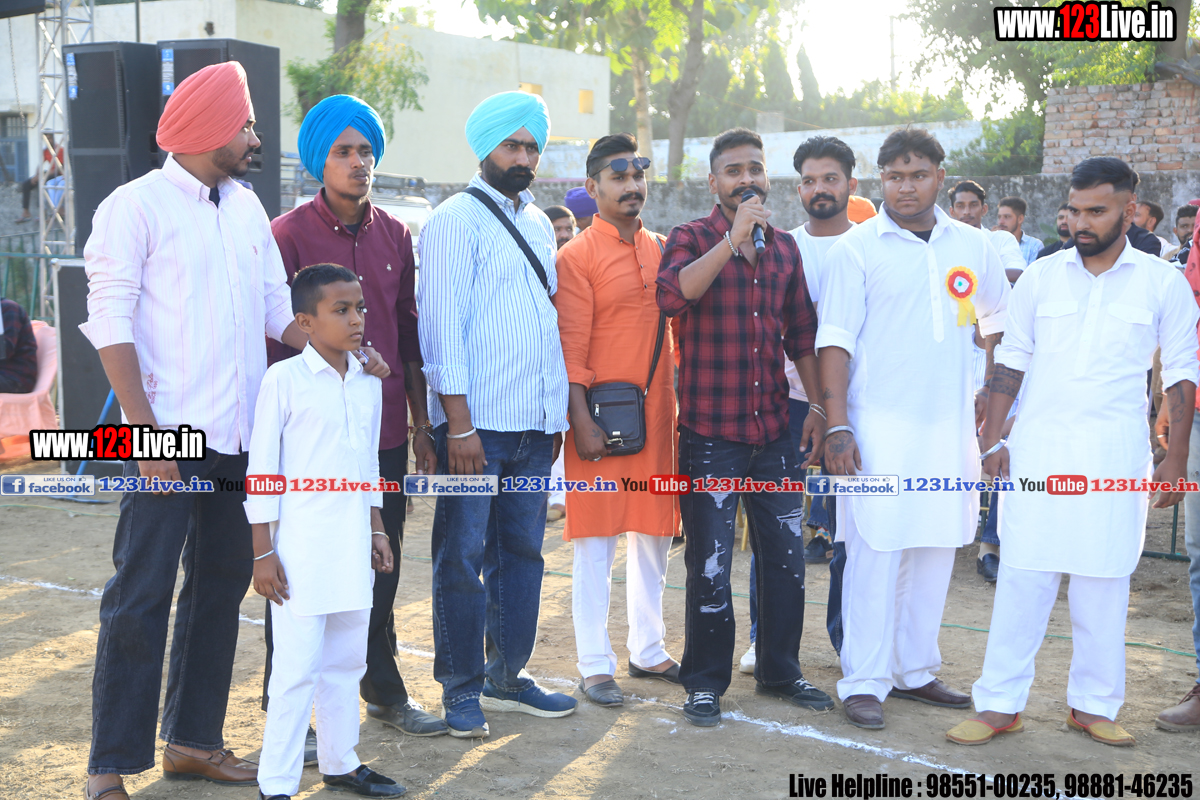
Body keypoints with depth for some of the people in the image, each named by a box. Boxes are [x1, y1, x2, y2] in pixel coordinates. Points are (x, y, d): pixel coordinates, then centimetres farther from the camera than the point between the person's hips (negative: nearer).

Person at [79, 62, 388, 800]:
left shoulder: (247, 207, 14)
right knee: (141, 596, -3)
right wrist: (146, 430, -16)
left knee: (222, 586, 13)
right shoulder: (137, 206, -5)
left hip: (241, 435, 7)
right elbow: (111, 322, -9)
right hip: (172, 436, -7)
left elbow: (277, 308, 18)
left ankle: (192, 740, 26)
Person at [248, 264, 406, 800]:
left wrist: (377, 531, 17)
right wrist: (263, 551, -9)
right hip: (301, 548, -6)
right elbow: (261, 469, -7)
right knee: (298, 666, -5)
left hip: (353, 548, 6)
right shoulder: (284, 379, -8)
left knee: (347, 659, 15)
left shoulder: (369, 382, 10)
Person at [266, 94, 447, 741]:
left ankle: (383, 690, 32)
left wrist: (420, 423, 14)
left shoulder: (394, 234, 9)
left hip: (384, 431, 5)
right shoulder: (290, 234, -6)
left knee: (380, 566, 16)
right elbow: (274, 340, -6)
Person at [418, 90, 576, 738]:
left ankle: (506, 678, 22)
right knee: (463, 554, 0)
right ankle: (461, 689, 11)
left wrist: (558, 411, 15)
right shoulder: (456, 220, -4)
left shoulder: (538, 223, 17)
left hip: (535, 419, 7)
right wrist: (457, 423, -15)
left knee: (521, 550, 11)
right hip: (477, 420, -7)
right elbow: (443, 322, -10)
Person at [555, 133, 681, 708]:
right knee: (596, 542, 1)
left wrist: (682, 405, 11)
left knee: (654, 535, 13)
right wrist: (581, 420, -18)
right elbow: (571, 348, -11)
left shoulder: (662, 250, 12)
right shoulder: (577, 256, -6)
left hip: (657, 412, 6)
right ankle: (595, 665, 9)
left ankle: (648, 650, 26)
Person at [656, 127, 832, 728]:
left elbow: (801, 333, 17)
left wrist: (818, 406, 13)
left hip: (774, 431, 5)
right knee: (710, 563, 2)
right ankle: (705, 682, 16)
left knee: (786, 556, 10)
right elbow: (672, 295, -25)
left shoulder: (785, 247, 12)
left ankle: (780, 670, 27)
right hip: (710, 433, -4)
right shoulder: (693, 239, -2)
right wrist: (734, 238, -26)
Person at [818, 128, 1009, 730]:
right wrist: (837, 427, -13)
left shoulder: (972, 246, 9)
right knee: (875, 553, -4)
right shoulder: (856, 248, -3)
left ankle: (915, 670, 23)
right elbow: (834, 341, -6)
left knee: (935, 550, 10)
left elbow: (1001, 321, 21)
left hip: (949, 427, 5)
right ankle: (863, 682, 4)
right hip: (878, 429, -4)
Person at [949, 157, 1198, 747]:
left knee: (1103, 580, 5)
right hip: (1038, 448, 1)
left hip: (1116, 452, 0)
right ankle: (1001, 704, 7)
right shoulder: (1042, 276, 6)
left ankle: (1094, 704, 19)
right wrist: (992, 440, 4)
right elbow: (1011, 360, 10)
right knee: (1022, 573, -1)